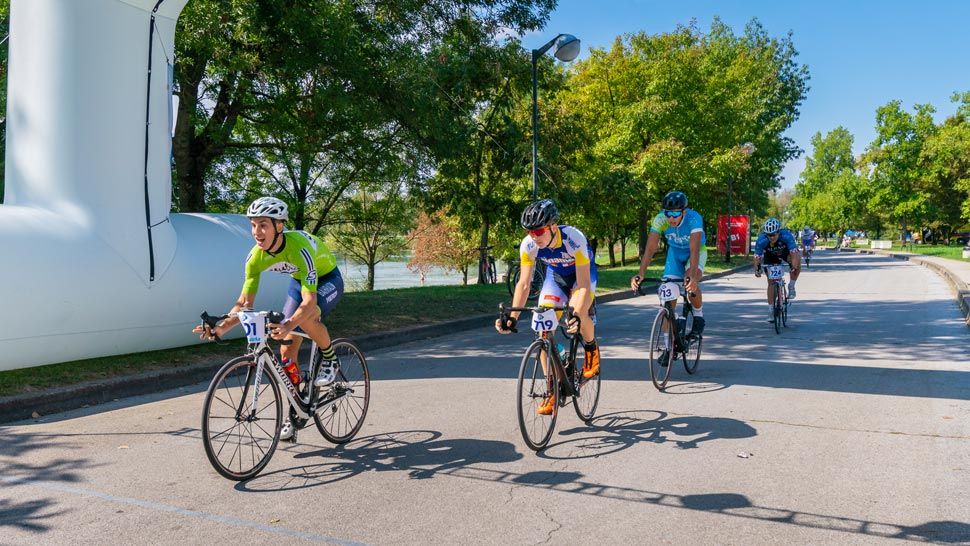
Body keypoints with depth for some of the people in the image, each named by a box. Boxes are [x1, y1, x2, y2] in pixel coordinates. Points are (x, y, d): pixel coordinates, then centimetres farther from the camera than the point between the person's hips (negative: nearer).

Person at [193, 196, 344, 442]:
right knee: (287, 350, -3)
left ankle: (329, 358, -8)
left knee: (305, 317, -37)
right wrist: (221, 327, -30)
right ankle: (295, 412, 10)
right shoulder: (257, 256, -20)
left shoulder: (299, 247, -38)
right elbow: (245, 301, -14)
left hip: (328, 279, -6)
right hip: (299, 282, 6)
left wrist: (288, 325, -60)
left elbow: (309, 300, -44)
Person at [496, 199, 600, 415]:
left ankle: (591, 348, 2)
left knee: (578, 315, -33)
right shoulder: (528, 245, -27)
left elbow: (583, 284, -38)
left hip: (582, 274, -3)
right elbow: (524, 283, -23)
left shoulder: (574, 239, -37)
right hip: (555, 276, 4)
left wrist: (578, 314, -52)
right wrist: (512, 317, -33)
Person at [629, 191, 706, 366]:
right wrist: (640, 274, -45)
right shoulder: (660, 219, -27)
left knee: (691, 284, -33)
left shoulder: (694, 219, -35)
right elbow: (650, 248, -32)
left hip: (696, 252, -3)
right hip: (675, 253, 3)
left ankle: (698, 316, -2)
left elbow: (694, 249, -45)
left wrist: (692, 275, -59)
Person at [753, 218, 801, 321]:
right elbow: (757, 257, -30)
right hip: (770, 256, 0)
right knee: (771, 282, -6)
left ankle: (791, 286, -14)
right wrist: (757, 269, -45)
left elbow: (794, 253, -41)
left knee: (798, 258, -33)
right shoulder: (761, 240, -34)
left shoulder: (786, 236, -36)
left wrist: (794, 266, -55)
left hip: (786, 252, 0)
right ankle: (771, 310, 4)